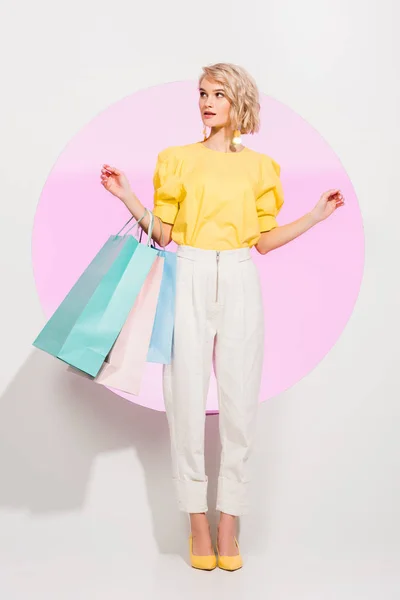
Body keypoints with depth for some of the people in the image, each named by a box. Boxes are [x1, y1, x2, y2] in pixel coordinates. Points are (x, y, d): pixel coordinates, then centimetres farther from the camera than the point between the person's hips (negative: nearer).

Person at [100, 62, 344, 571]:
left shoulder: (259, 166, 13)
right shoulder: (177, 159, 11)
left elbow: (264, 240, 12)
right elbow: (163, 233, 7)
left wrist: (318, 214, 8)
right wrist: (127, 197, -4)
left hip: (239, 284, 1)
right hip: (189, 281, 0)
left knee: (239, 400, -1)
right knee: (187, 398, -3)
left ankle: (229, 524, 9)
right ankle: (197, 523, 8)